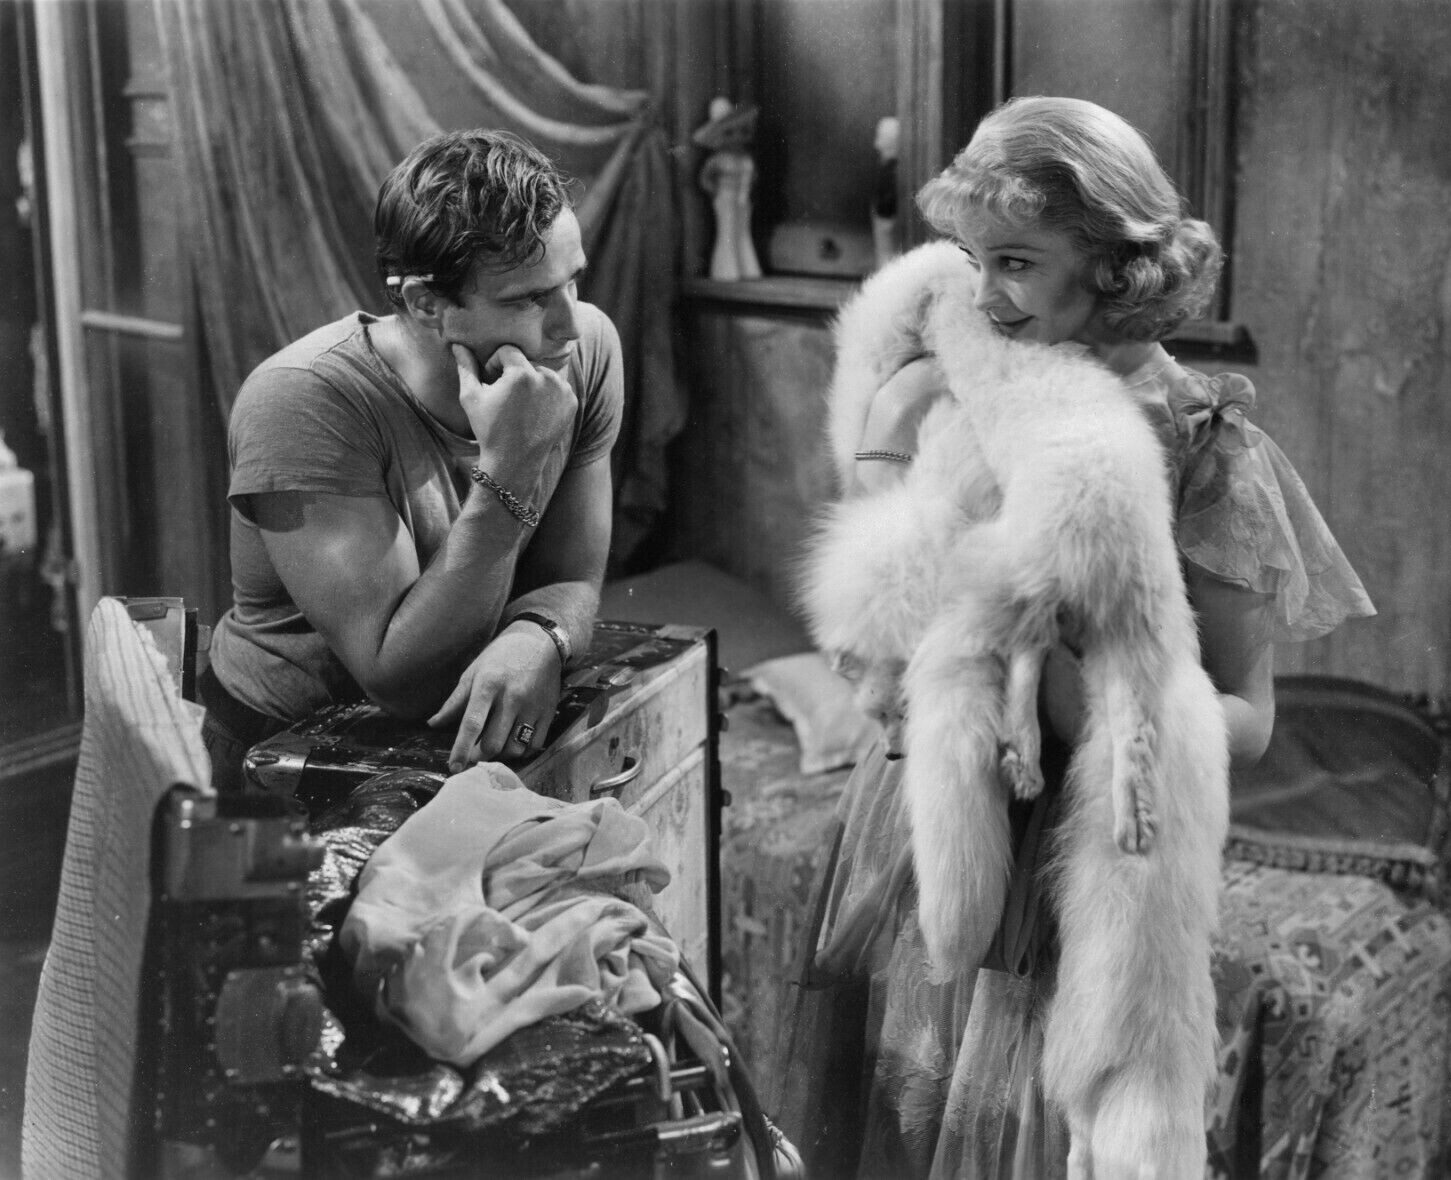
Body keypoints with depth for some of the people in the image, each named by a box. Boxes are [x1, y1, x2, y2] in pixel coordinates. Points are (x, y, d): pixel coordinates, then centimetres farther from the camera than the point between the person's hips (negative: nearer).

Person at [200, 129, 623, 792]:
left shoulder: (586, 351, -8)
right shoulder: (303, 400, -25)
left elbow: (571, 583, -3)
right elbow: (406, 680, -27)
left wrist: (536, 639, -28)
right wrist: (509, 469, -34)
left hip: (478, 739, 5)